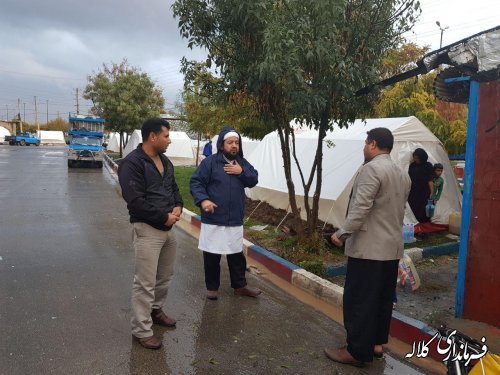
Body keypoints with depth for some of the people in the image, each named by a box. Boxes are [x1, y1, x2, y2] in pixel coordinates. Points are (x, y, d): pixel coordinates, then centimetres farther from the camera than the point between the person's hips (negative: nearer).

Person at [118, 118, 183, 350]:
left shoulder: (165, 161, 11)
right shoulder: (132, 163, -16)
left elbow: (174, 188, 19)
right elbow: (136, 201, -22)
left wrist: (178, 207, -2)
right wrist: (164, 217, -17)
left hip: (169, 228, 9)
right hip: (147, 229, -9)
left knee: (165, 277, 21)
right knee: (145, 283, -2)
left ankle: (156, 311, 42)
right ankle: (141, 331, 12)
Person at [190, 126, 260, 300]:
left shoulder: (242, 163, 10)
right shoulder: (209, 162, -8)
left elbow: (254, 180, 8)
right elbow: (195, 182, -10)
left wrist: (241, 172, -10)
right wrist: (203, 200, -26)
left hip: (235, 220, 5)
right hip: (213, 220, -4)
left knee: (237, 254, 15)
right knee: (212, 255, 7)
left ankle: (240, 286, 30)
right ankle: (212, 287, 24)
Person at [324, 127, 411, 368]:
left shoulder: (371, 169, -15)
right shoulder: (403, 175, 13)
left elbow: (361, 208, -22)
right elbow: (399, 211, 17)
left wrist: (342, 233, -14)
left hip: (368, 248, -9)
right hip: (392, 247, 9)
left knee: (358, 300, 0)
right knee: (383, 299, 16)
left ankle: (357, 351, 9)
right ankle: (376, 343, 29)